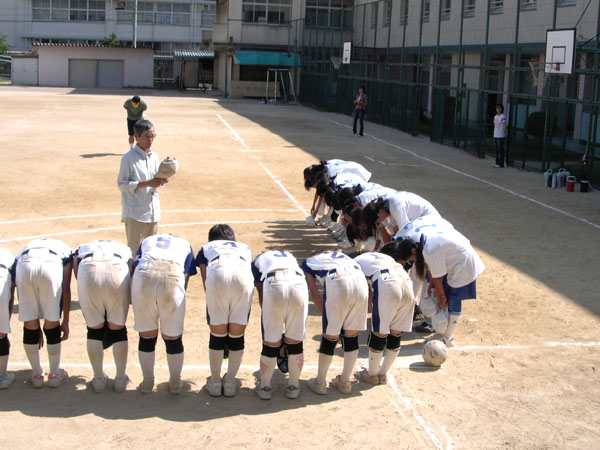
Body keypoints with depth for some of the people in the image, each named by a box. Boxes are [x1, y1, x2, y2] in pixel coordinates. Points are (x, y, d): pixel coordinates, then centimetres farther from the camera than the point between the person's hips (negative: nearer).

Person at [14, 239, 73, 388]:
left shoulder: (26, 248, 39)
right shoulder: (64, 249, 35)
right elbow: (66, 289, 24)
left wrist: (36, 329, 42)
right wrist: (66, 322, 29)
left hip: (24, 264, 2)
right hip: (51, 265, -2)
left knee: (29, 324, 17)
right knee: (52, 322, 15)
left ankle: (37, 375, 30)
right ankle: (55, 374, 28)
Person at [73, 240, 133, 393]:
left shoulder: (81, 250, 39)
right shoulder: (124, 250, 39)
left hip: (88, 270, 0)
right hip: (118, 270, 0)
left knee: (94, 329, 18)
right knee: (118, 328, 19)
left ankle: (99, 380, 30)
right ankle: (120, 380, 30)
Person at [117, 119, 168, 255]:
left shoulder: (154, 157, 8)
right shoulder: (128, 158, -12)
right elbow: (122, 184, -13)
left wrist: (161, 181, -7)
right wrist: (146, 183, -20)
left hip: (153, 212, 6)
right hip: (135, 213, -6)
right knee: (135, 251, -2)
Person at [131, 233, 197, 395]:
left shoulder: (147, 241, 35)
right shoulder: (185, 244, 34)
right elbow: (185, 279, 24)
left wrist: (135, 304, 28)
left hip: (144, 274, 1)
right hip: (173, 277, -1)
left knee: (147, 335, 17)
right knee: (173, 337, 16)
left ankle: (147, 382, 33)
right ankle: (175, 383, 31)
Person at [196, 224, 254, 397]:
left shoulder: (206, 249, 37)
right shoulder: (244, 248, 42)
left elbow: (206, 282, 24)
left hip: (217, 273, -1)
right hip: (243, 275, 1)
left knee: (217, 334, 14)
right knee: (237, 335, 14)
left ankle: (215, 383, 27)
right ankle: (230, 383, 27)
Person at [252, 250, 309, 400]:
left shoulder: (258, 260, 34)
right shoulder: (290, 256, 41)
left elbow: (261, 293, 24)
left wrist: (266, 314, 32)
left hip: (274, 284, -2)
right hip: (299, 284, 2)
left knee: (271, 341, 12)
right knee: (295, 340, 17)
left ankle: (264, 387, 27)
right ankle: (293, 387, 30)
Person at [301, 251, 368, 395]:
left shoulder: (307, 263, 29)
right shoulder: (338, 255, 40)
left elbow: (314, 293, 17)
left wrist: (325, 314, 22)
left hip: (338, 282, -4)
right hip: (360, 280, 4)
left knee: (330, 336, 10)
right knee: (352, 334, 17)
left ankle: (320, 383, 25)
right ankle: (345, 382, 30)